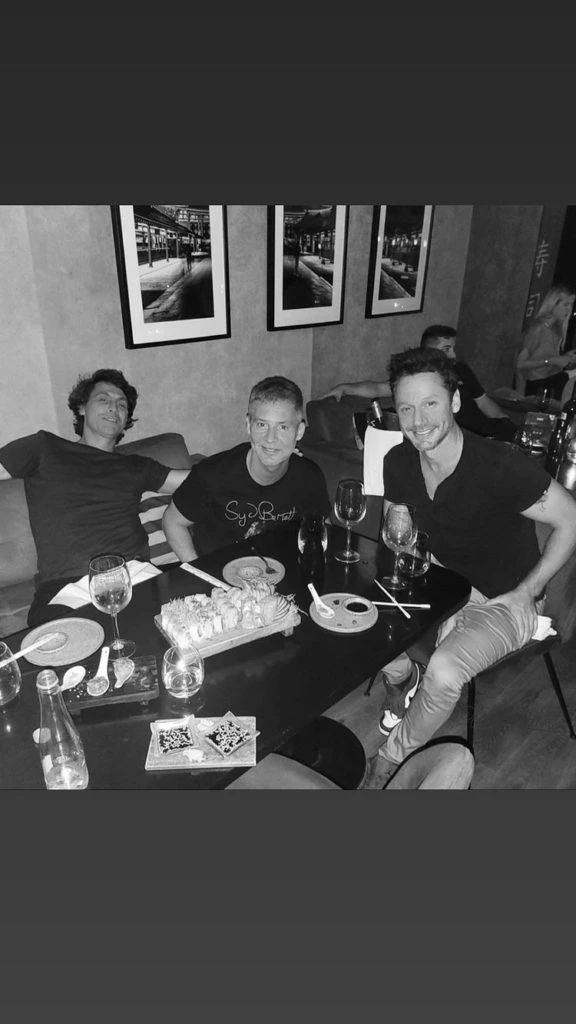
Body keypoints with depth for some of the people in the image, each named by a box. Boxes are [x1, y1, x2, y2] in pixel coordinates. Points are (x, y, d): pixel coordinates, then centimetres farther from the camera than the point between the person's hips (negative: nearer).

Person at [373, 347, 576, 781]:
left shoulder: (501, 466, -28)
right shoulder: (399, 461, -10)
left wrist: (525, 592, -15)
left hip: (503, 600, -5)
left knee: (445, 671, -29)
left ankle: (391, 761, 1)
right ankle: (402, 677, 19)